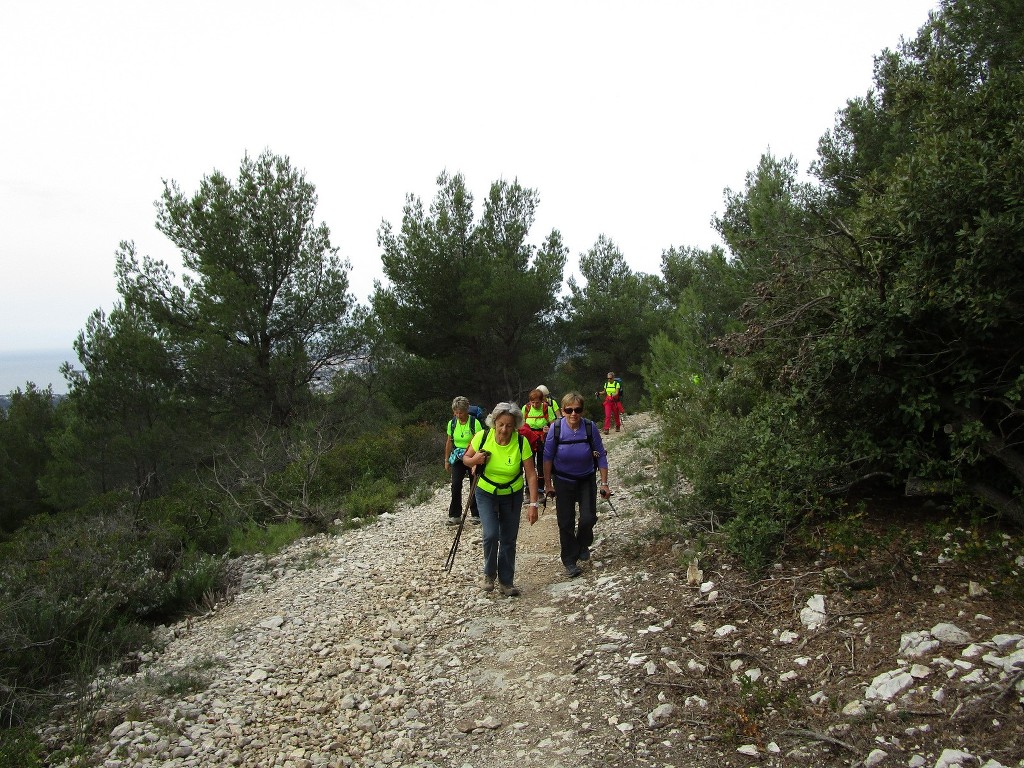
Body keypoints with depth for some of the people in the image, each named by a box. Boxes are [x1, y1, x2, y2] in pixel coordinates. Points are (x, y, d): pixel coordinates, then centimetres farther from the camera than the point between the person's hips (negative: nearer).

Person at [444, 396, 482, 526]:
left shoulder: (475, 423, -15)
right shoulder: (452, 423, 0)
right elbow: (449, 442, 11)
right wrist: (447, 460, 14)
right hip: (458, 458, 3)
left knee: (474, 486, 4)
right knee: (455, 485, -8)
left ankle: (475, 515, 17)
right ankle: (455, 515, 1)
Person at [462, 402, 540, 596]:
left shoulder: (521, 442, -21)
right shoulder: (482, 437, -19)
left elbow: (531, 475, -17)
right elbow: (466, 459, -2)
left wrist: (533, 504, -22)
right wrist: (475, 460, -25)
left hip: (512, 495, 1)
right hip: (486, 494, 0)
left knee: (509, 540, 7)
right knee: (491, 535, -14)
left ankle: (506, 581, 25)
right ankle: (489, 573, 13)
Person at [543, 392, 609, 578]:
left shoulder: (590, 427, -17)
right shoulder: (556, 429, -18)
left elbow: (601, 456, -8)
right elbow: (548, 457, -6)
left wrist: (604, 483, -7)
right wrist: (548, 483, -3)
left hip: (587, 480, 0)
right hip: (563, 481, 0)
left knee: (588, 518, -6)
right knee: (566, 523, 3)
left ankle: (582, 544, 27)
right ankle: (570, 562, 20)